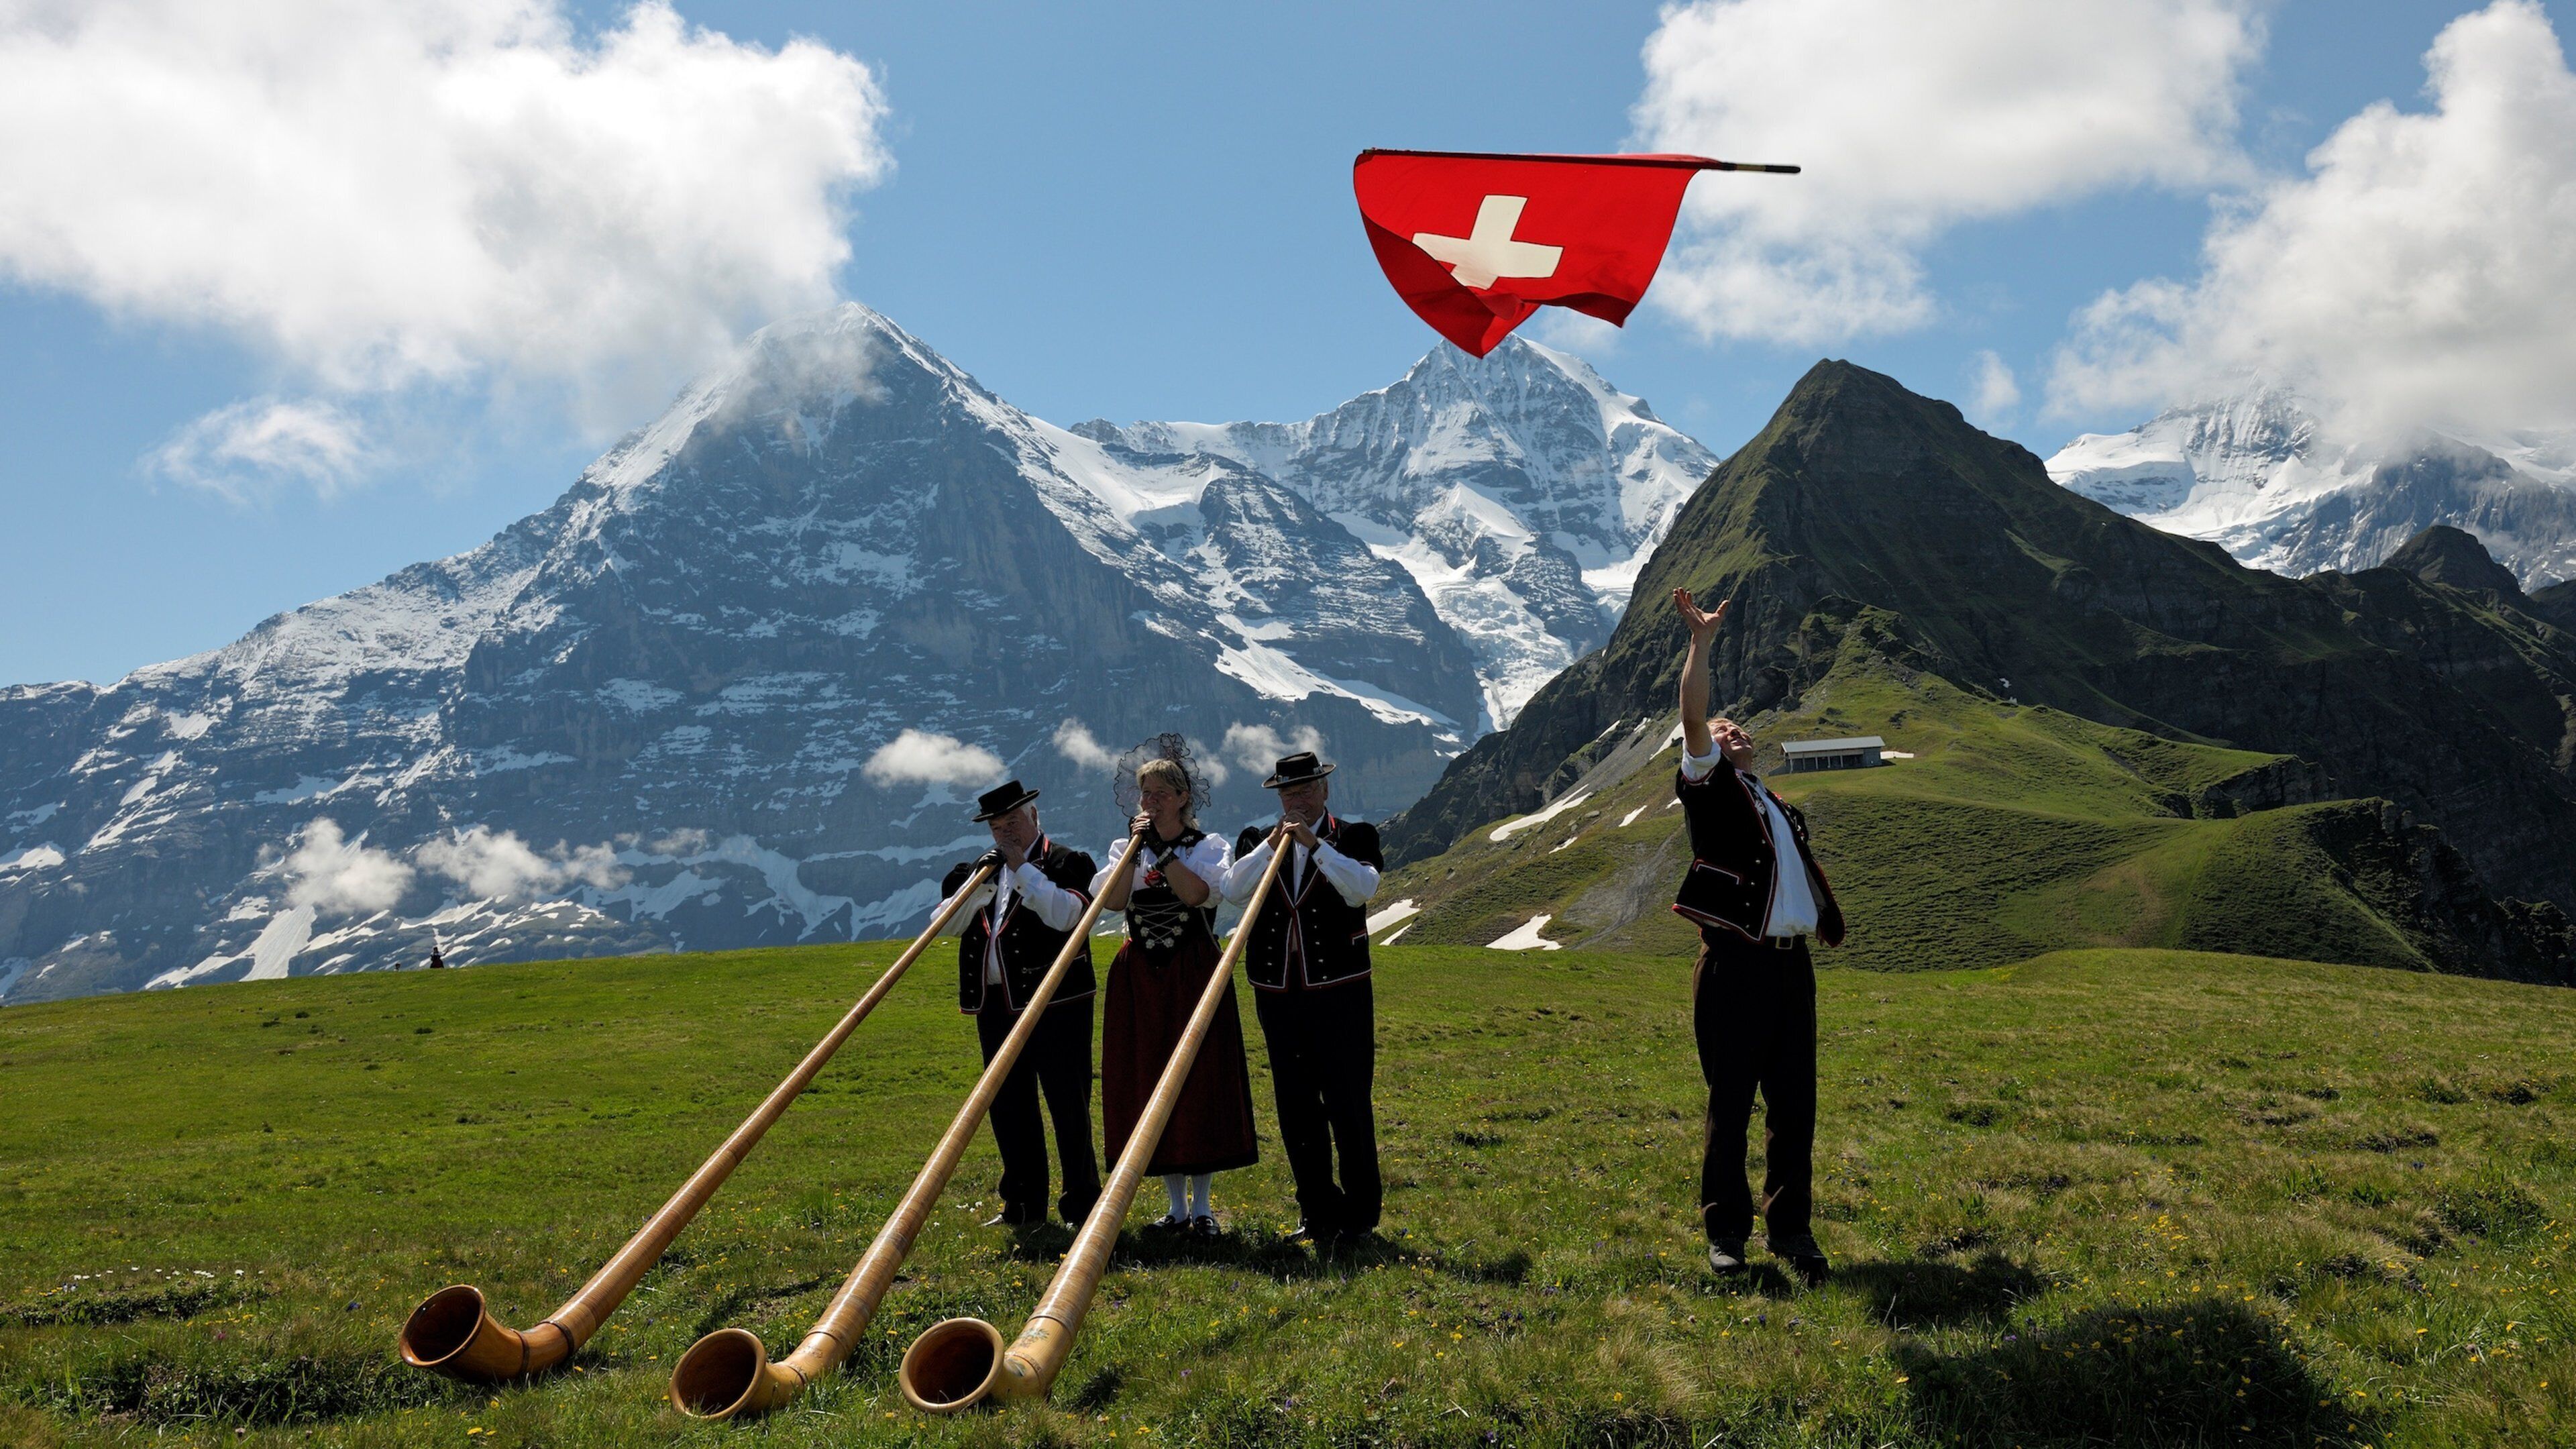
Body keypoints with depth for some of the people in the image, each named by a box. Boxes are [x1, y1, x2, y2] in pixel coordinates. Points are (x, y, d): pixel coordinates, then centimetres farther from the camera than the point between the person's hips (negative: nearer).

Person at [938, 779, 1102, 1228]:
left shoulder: (1065, 862, -1)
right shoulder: (982, 868, 17)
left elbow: (1065, 915, -19)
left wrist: (1022, 868, -16)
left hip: (1055, 1004, -7)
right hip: (996, 1004, 7)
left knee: (1068, 1105, -4)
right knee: (1008, 1107, 12)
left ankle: (1084, 1205, 3)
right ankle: (1023, 1205, 22)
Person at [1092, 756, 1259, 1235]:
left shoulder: (1210, 847, 3)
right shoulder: (1126, 849, 11)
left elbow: (1196, 893, -18)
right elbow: (1111, 900, -9)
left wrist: (1162, 847, -14)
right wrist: (1137, 845, -11)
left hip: (1195, 976, -3)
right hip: (1139, 979, 3)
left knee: (1201, 1083, -4)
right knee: (1148, 1084, 3)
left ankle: (1202, 1206, 5)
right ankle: (1177, 1205, 14)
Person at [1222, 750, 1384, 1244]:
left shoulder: (1354, 837, 3)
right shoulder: (1257, 842, 11)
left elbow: (1363, 888, -16)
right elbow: (1234, 889, -6)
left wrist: (1317, 844, -22)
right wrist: (1272, 845, -15)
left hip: (1340, 994, -4)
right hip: (1278, 996, 4)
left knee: (1348, 1106, -1)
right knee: (1296, 1109, 8)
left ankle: (1360, 1212, 10)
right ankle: (1319, 1212, 19)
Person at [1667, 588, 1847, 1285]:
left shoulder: (1778, 807, 24)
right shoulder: (1710, 790, 4)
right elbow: (1692, 718, -11)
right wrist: (1700, 641, -17)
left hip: (1792, 962, 6)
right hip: (1736, 964, -6)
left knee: (1794, 1103, 7)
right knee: (1731, 1104, 0)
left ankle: (1791, 1229, 16)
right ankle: (1725, 1230, 11)